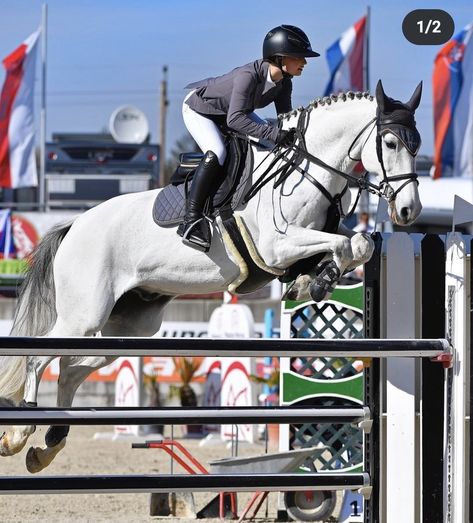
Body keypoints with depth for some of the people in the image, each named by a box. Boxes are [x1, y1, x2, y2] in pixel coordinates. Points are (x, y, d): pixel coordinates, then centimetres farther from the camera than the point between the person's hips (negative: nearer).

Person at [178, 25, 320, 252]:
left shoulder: (284, 84, -15)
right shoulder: (248, 75, -39)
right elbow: (235, 119, -47)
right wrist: (274, 134, -53)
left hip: (230, 111, 8)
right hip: (198, 108, -8)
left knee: (274, 147, -2)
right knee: (216, 154, -30)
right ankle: (190, 219, -27)